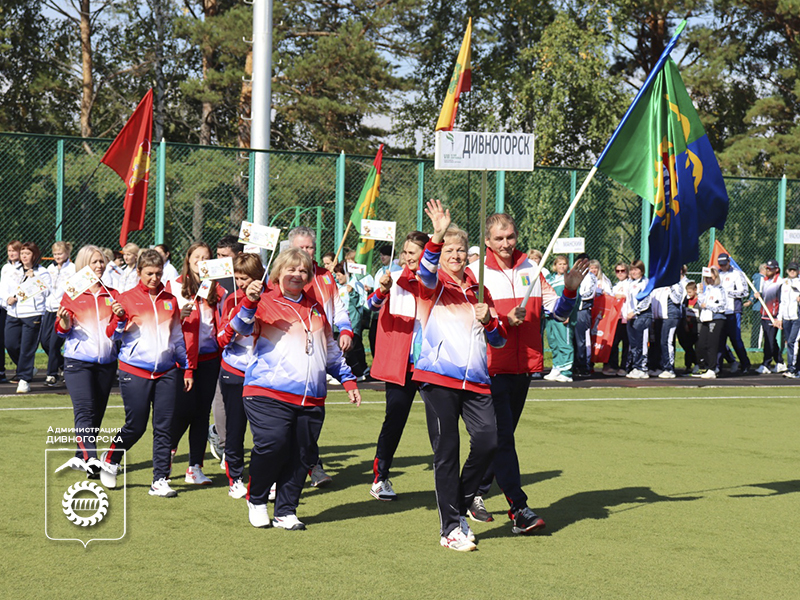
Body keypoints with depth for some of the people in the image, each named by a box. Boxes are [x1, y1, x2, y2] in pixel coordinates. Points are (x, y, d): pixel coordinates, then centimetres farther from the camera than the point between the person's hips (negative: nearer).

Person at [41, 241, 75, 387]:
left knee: (54, 342, -9)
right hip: (49, 309, 7)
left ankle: (52, 375, 1)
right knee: (44, 340, 3)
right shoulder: (50, 268, 16)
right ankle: (63, 364, 25)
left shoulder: (73, 269, -3)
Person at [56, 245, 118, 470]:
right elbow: (61, 331, 3)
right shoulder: (71, 294, 5)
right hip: (78, 362, -4)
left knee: (97, 414, 7)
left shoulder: (112, 295, 12)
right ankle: (90, 461, -25)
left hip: (106, 362, 4)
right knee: (85, 411, -17)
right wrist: (64, 323, -19)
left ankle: (81, 458, 20)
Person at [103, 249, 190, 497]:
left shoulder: (170, 300, 12)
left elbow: (178, 337, 18)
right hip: (134, 372, -3)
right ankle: (110, 460, 27)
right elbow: (113, 335, -1)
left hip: (166, 373, 3)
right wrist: (118, 319, -21)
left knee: (164, 427, -1)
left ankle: (160, 481, 5)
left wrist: (187, 369, 15)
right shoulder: (127, 299, 1)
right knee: (136, 426, 0)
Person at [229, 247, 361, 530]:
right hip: (268, 393, -5)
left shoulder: (315, 307, 22)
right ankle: (256, 501, 4)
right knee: (272, 444, -19)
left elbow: (331, 349, 31)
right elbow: (241, 328, -13)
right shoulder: (265, 301, 4)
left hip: (311, 398, 6)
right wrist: (249, 303, -31)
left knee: (303, 455, 0)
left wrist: (348, 379, 27)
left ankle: (285, 512, 13)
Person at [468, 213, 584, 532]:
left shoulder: (530, 270, 10)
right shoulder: (474, 273, -3)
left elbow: (557, 311, 7)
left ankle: (476, 496, 26)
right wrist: (504, 320, -22)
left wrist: (569, 291, -13)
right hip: (492, 367, -5)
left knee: (500, 438, 12)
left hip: (523, 367, 5)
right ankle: (519, 509, -13)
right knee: (502, 437, -11)